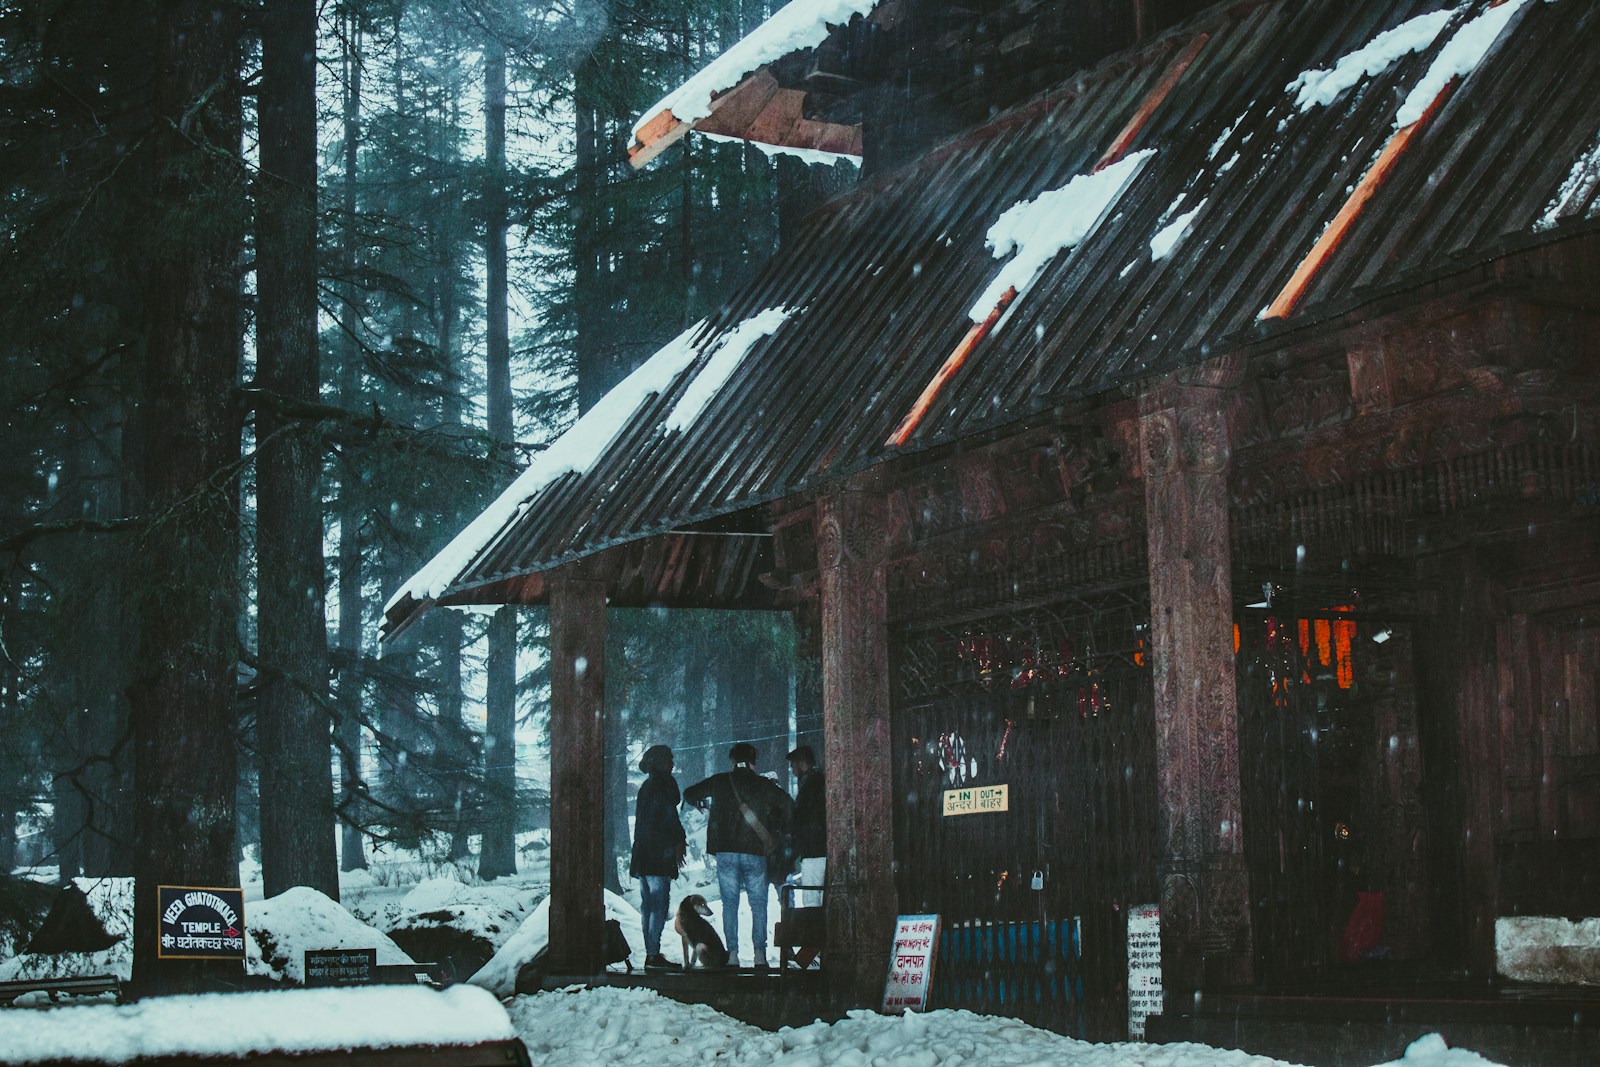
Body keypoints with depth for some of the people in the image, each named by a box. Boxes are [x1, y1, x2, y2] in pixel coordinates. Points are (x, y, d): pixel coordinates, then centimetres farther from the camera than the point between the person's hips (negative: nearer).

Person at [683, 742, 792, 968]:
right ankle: (759, 954, -3)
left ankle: (733, 953, -1)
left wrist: (704, 804, 30)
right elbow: (789, 805, 0)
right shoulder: (763, 785, 3)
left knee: (729, 903, 5)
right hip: (755, 852, 0)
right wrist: (780, 831, 15)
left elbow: (690, 794, 10)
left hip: (726, 852, 0)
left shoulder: (720, 782, 3)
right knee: (758, 905, 5)